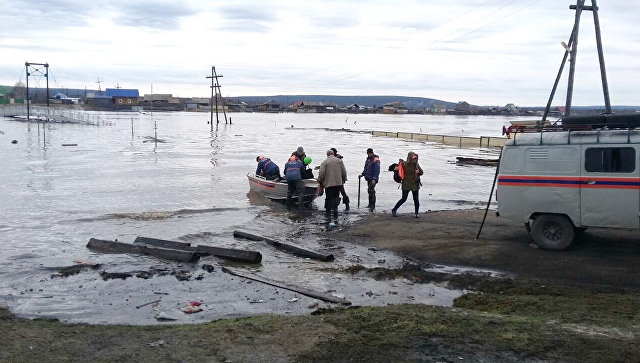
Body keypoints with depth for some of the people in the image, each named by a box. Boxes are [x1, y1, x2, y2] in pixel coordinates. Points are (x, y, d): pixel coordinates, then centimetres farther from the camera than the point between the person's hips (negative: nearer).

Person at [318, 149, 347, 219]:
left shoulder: (324, 162, -3)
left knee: (329, 198, 6)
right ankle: (335, 207, -7)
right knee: (336, 197, 11)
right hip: (338, 183, 2)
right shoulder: (339, 160, 5)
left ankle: (328, 212, 11)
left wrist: (320, 180, 7)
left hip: (328, 183, -2)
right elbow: (344, 171, 6)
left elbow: (321, 173, -8)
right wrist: (344, 179, 18)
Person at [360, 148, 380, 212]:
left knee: (371, 191, -14)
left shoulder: (376, 160, -12)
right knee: (369, 191, 13)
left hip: (373, 179, -9)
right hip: (368, 178, 9)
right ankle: (370, 204, 23)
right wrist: (362, 174, 11)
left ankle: (373, 206, -13)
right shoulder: (367, 159, 16)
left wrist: (374, 179, -22)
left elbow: (377, 170, -17)